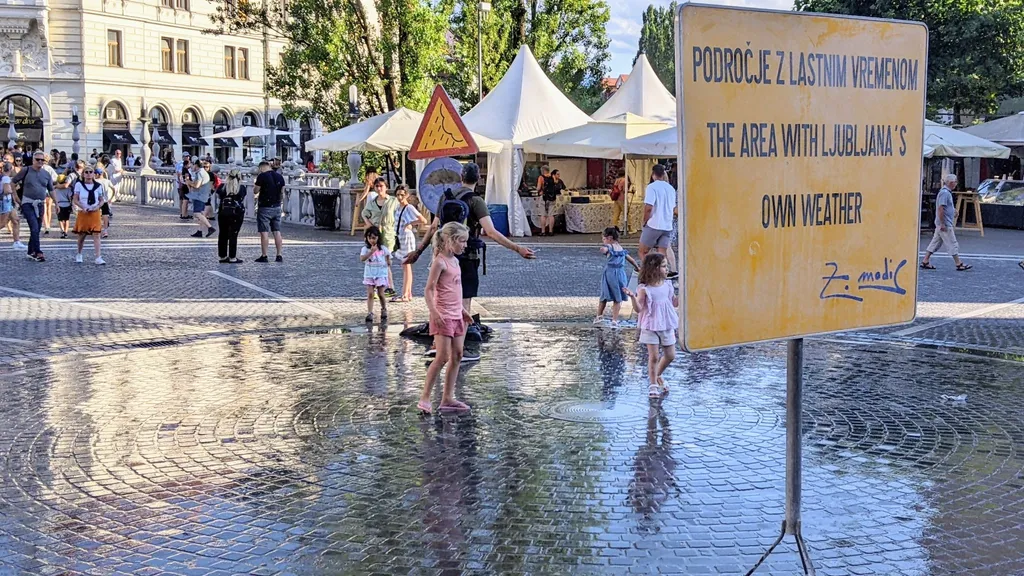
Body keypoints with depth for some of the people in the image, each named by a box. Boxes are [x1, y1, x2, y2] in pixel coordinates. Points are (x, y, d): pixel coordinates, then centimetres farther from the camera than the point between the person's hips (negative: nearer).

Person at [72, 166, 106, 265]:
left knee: (96, 235, -9)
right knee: (82, 235, 10)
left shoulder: (98, 186, 3)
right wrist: (83, 208, -16)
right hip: (83, 213, 0)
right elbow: (76, 200, 0)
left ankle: (98, 258, -13)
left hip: (95, 213, 0)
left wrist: (97, 207, -11)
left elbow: (102, 200, 9)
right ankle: (79, 254, 32)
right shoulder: (79, 184, 0)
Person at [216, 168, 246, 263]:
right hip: (237, 214, -2)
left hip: (223, 213, 2)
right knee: (233, 236, 1)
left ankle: (223, 256, 17)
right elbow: (243, 201, 3)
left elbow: (218, 196, 8)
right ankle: (232, 258, 1)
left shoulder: (222, 187, -1)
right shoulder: (242, 188, -4)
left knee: (223, 235, 12)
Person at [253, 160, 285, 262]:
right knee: (277, 232, 8)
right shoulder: (280, 177, 7)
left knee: (264, 232, -3)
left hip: (265, 207, -6)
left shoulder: (262, 176, -12)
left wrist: (256, 186, 10)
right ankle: (279, 256, 9)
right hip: (277, 207, 6)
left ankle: (264, 256, -3)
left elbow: (255, 190, -8)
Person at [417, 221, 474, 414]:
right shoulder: (440, 262, -13)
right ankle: (425, 398, -5)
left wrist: (463, 310, 23)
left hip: (456, 315, 9)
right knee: (442, 357, -11)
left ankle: (447, 398, 14)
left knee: (457, 356, 8)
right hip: (443, 316, -9)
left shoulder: (455, 261, 13)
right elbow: (429, 290, -16)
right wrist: (434, 312, -25)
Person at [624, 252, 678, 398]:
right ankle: (653, 385, 9)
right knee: (653, 357, -4)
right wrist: (632, 297, -30)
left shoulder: (668, 285, 3)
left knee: (670, 356, 10)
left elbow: (674, 303, 15)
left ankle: (657, 375, 35)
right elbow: (638, 309, -14)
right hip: (650, 327, -5)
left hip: (667, 326, 5)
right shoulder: (644, 289, -13)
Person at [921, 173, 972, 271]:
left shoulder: (947, 192, 15)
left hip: (943, 223, 10)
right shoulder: (945, 193, -17)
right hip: (945, 224, -10)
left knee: (935, 242, 11)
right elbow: (940, 209, -23)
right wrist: (942, 224, -23)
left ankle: (925, 261, 12)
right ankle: (959, 264, 1)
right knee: (952, 244, -4)